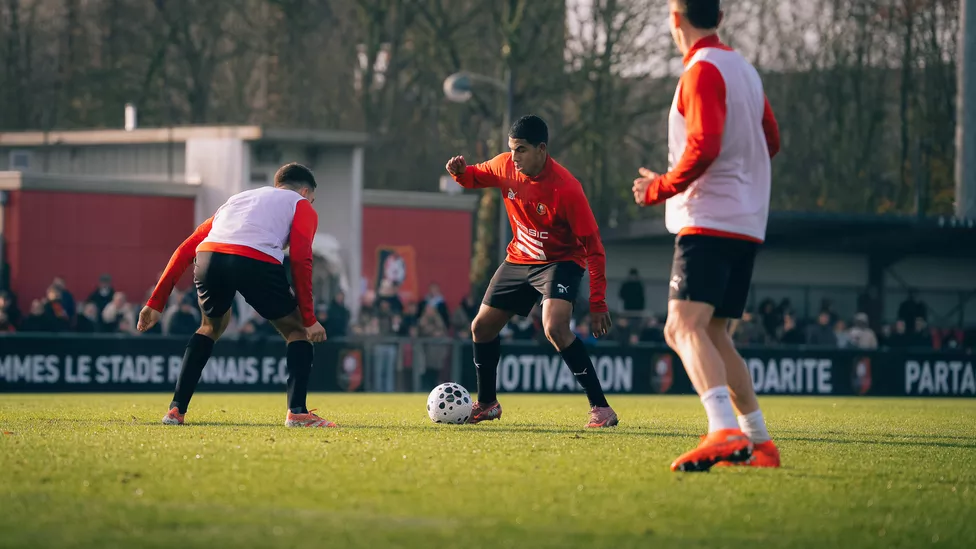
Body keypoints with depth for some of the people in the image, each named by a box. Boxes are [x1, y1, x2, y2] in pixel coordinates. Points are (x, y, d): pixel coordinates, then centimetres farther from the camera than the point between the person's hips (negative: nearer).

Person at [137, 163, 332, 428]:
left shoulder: (236, 200, 40)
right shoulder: (301, 206, 26)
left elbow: (185, 250, 31)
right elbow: (300, 260, 7)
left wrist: (156, 302, 31)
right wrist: (309, 319, 9)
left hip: (209, 257, 5)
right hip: (257, 262, -4)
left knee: (211, 326, 33)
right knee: (297, 331, 19)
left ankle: (176, 410, 26)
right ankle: (297, 412, 4)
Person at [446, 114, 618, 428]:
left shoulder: (566, 189, -28)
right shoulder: (505, 166, -11)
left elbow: (593, 247, -24)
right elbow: (475, 177, 12)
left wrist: (597, 303, -27)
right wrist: (461, 172, -15)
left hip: (560, 262, -7)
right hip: (519, 259, 7)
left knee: (555, 328, -30)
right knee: (482, 327, 11)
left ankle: (601, 407, -25)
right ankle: (487, 404, 34)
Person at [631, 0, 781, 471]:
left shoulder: (703, 69, -10)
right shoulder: (743, 69, 18)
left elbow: (704, 146, -20)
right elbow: (770, 142, 26)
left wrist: (660, 188, -9)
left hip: (709, 220, -10)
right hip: (747, 224, 10)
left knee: (684, 327, -21)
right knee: (711, 334, 16)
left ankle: (725, 432, -38)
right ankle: (758, 443, 16)